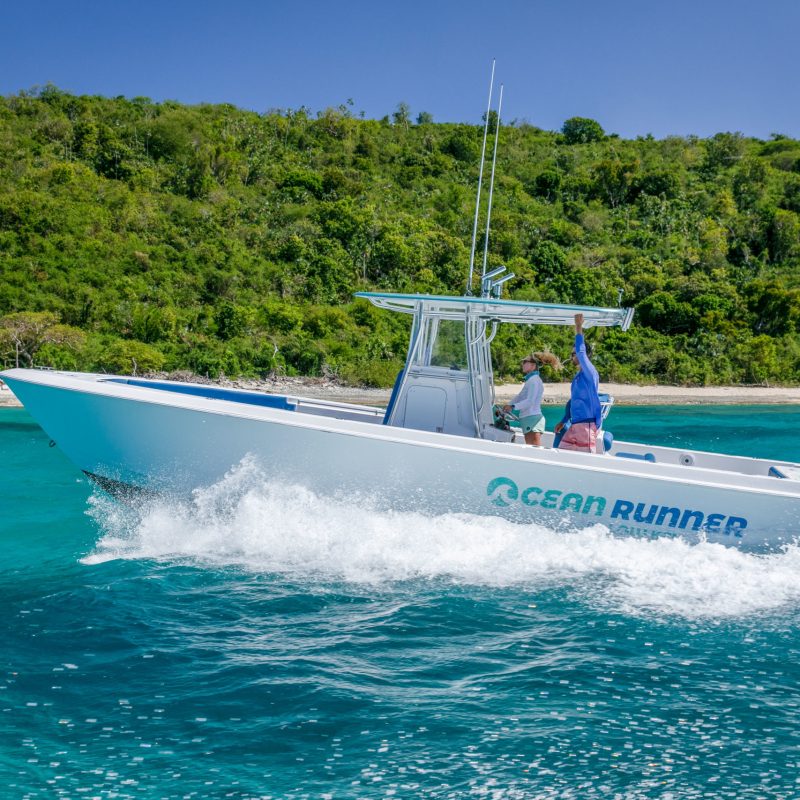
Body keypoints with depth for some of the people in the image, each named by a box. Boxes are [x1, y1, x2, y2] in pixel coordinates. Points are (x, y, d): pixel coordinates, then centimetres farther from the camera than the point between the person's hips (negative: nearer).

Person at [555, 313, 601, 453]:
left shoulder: (589, 373, -7)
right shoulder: (578, 376, 19)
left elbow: (581, 351, -21)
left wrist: (579, 328, -18)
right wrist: (564, 421, 27)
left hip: (586, 424, -9)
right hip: (574, 425, 9)